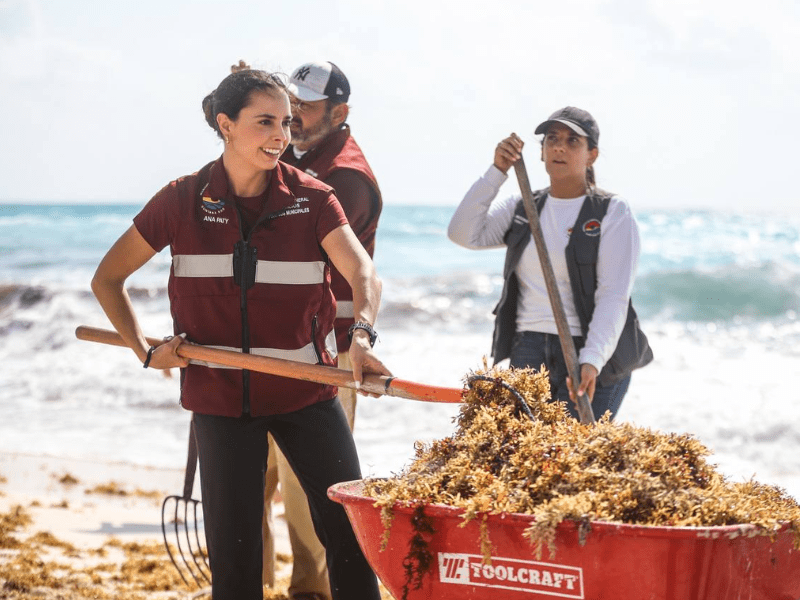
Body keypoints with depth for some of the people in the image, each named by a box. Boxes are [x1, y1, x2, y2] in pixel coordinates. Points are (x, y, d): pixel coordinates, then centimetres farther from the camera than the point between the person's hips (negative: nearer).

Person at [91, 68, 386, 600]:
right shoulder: (183, 202, -4)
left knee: (351, 529, 1)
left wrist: (362, 335, -39)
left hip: (306, 394, 0)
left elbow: (364, 273, -19)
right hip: (220, 394, 0)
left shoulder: (312, 199, -4)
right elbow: (108, 278, 7)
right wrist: (145, 351, -4)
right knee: (234, 555, 3)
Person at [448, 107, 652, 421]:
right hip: (528, 351, 4)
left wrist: (592, 361, -24)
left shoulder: (613, 214, 0)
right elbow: (463, 233, 0)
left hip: (593, 358, -4)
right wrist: (496, 171, -5)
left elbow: (613, 297, -10)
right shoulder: (520, 209, 15)